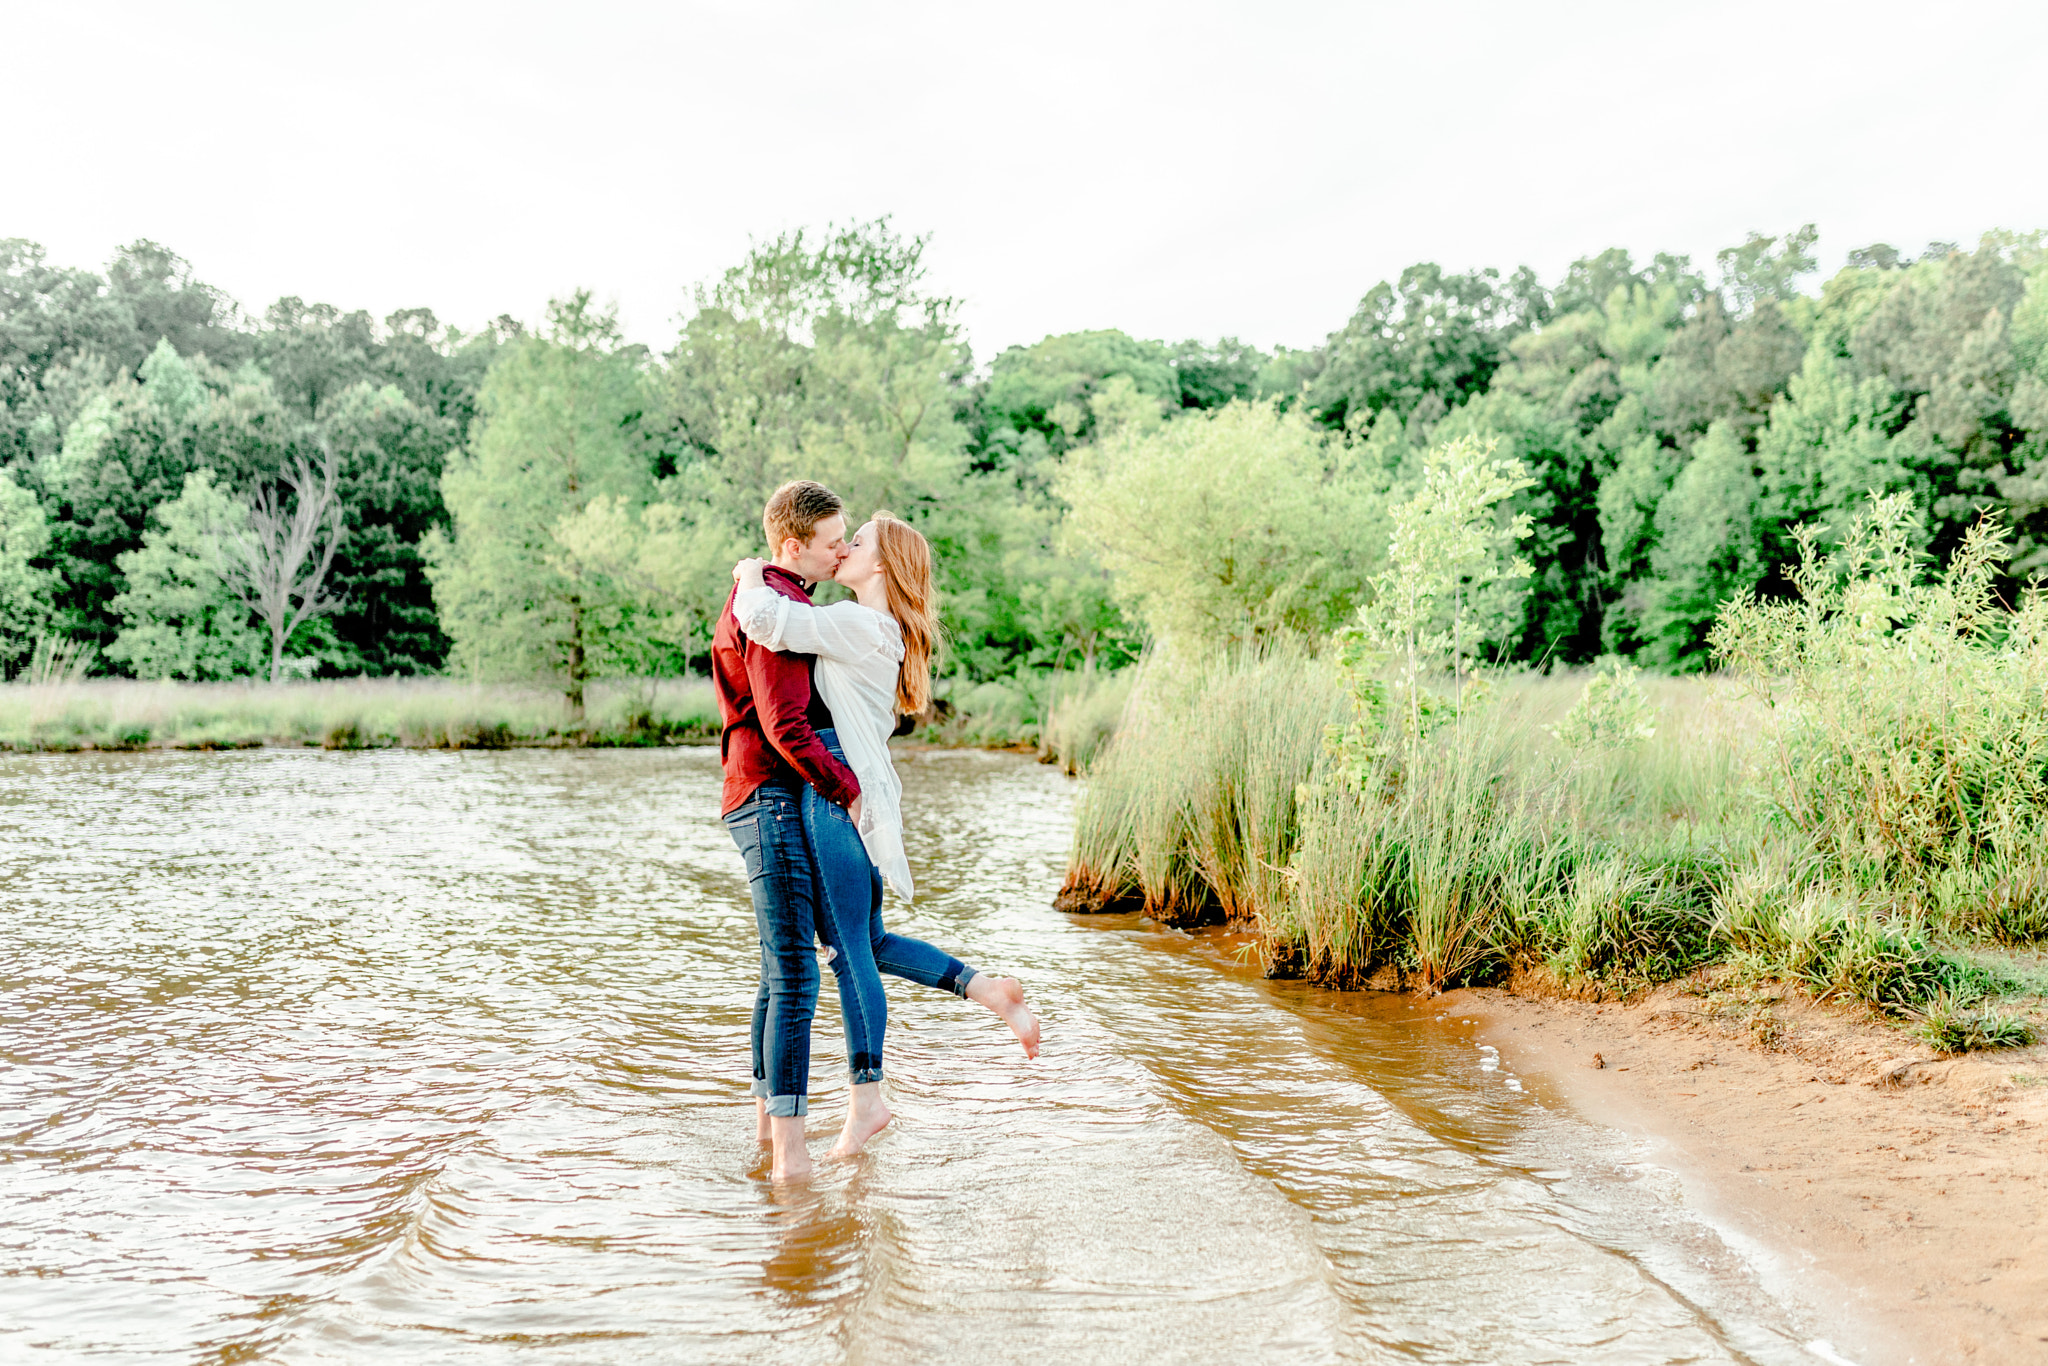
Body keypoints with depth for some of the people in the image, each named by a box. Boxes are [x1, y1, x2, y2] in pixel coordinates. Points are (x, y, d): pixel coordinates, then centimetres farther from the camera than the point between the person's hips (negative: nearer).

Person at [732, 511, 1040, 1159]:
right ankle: (985, 988, 11)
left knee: (850, 950, -4)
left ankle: (867, 1097, 2)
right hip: (857, 798, 10)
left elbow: (765, 620, -24)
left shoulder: (856, 624, -13)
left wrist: (750, 577, -5)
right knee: (869, 944, 18)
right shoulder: (884, 633, 17)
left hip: (838, 796, -10)